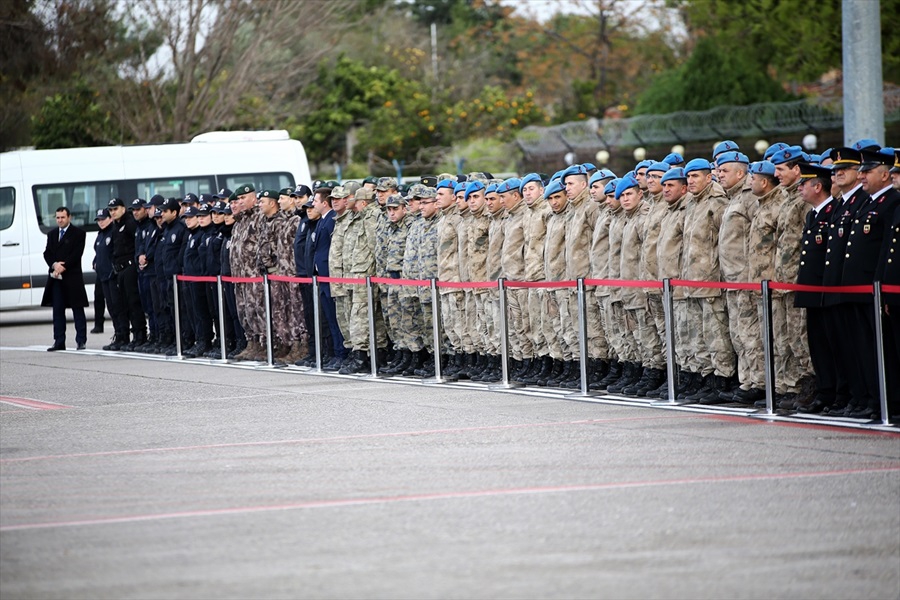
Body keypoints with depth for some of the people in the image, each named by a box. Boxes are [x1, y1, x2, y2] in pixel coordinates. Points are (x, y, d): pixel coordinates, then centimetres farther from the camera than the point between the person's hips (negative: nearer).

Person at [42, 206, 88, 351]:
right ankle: (59, 342, 6)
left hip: (73, 276, -5)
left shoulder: (78, 233, 1)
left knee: (78, 310, -2)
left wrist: (63, 266, -15)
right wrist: (54, 265, -10)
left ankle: (81, 341, -2)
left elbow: (77, 253, -8)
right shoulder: (52, 234, 17)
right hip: (56, 278, 5)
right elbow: (47, 253, 10)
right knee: (58, 310, 4)